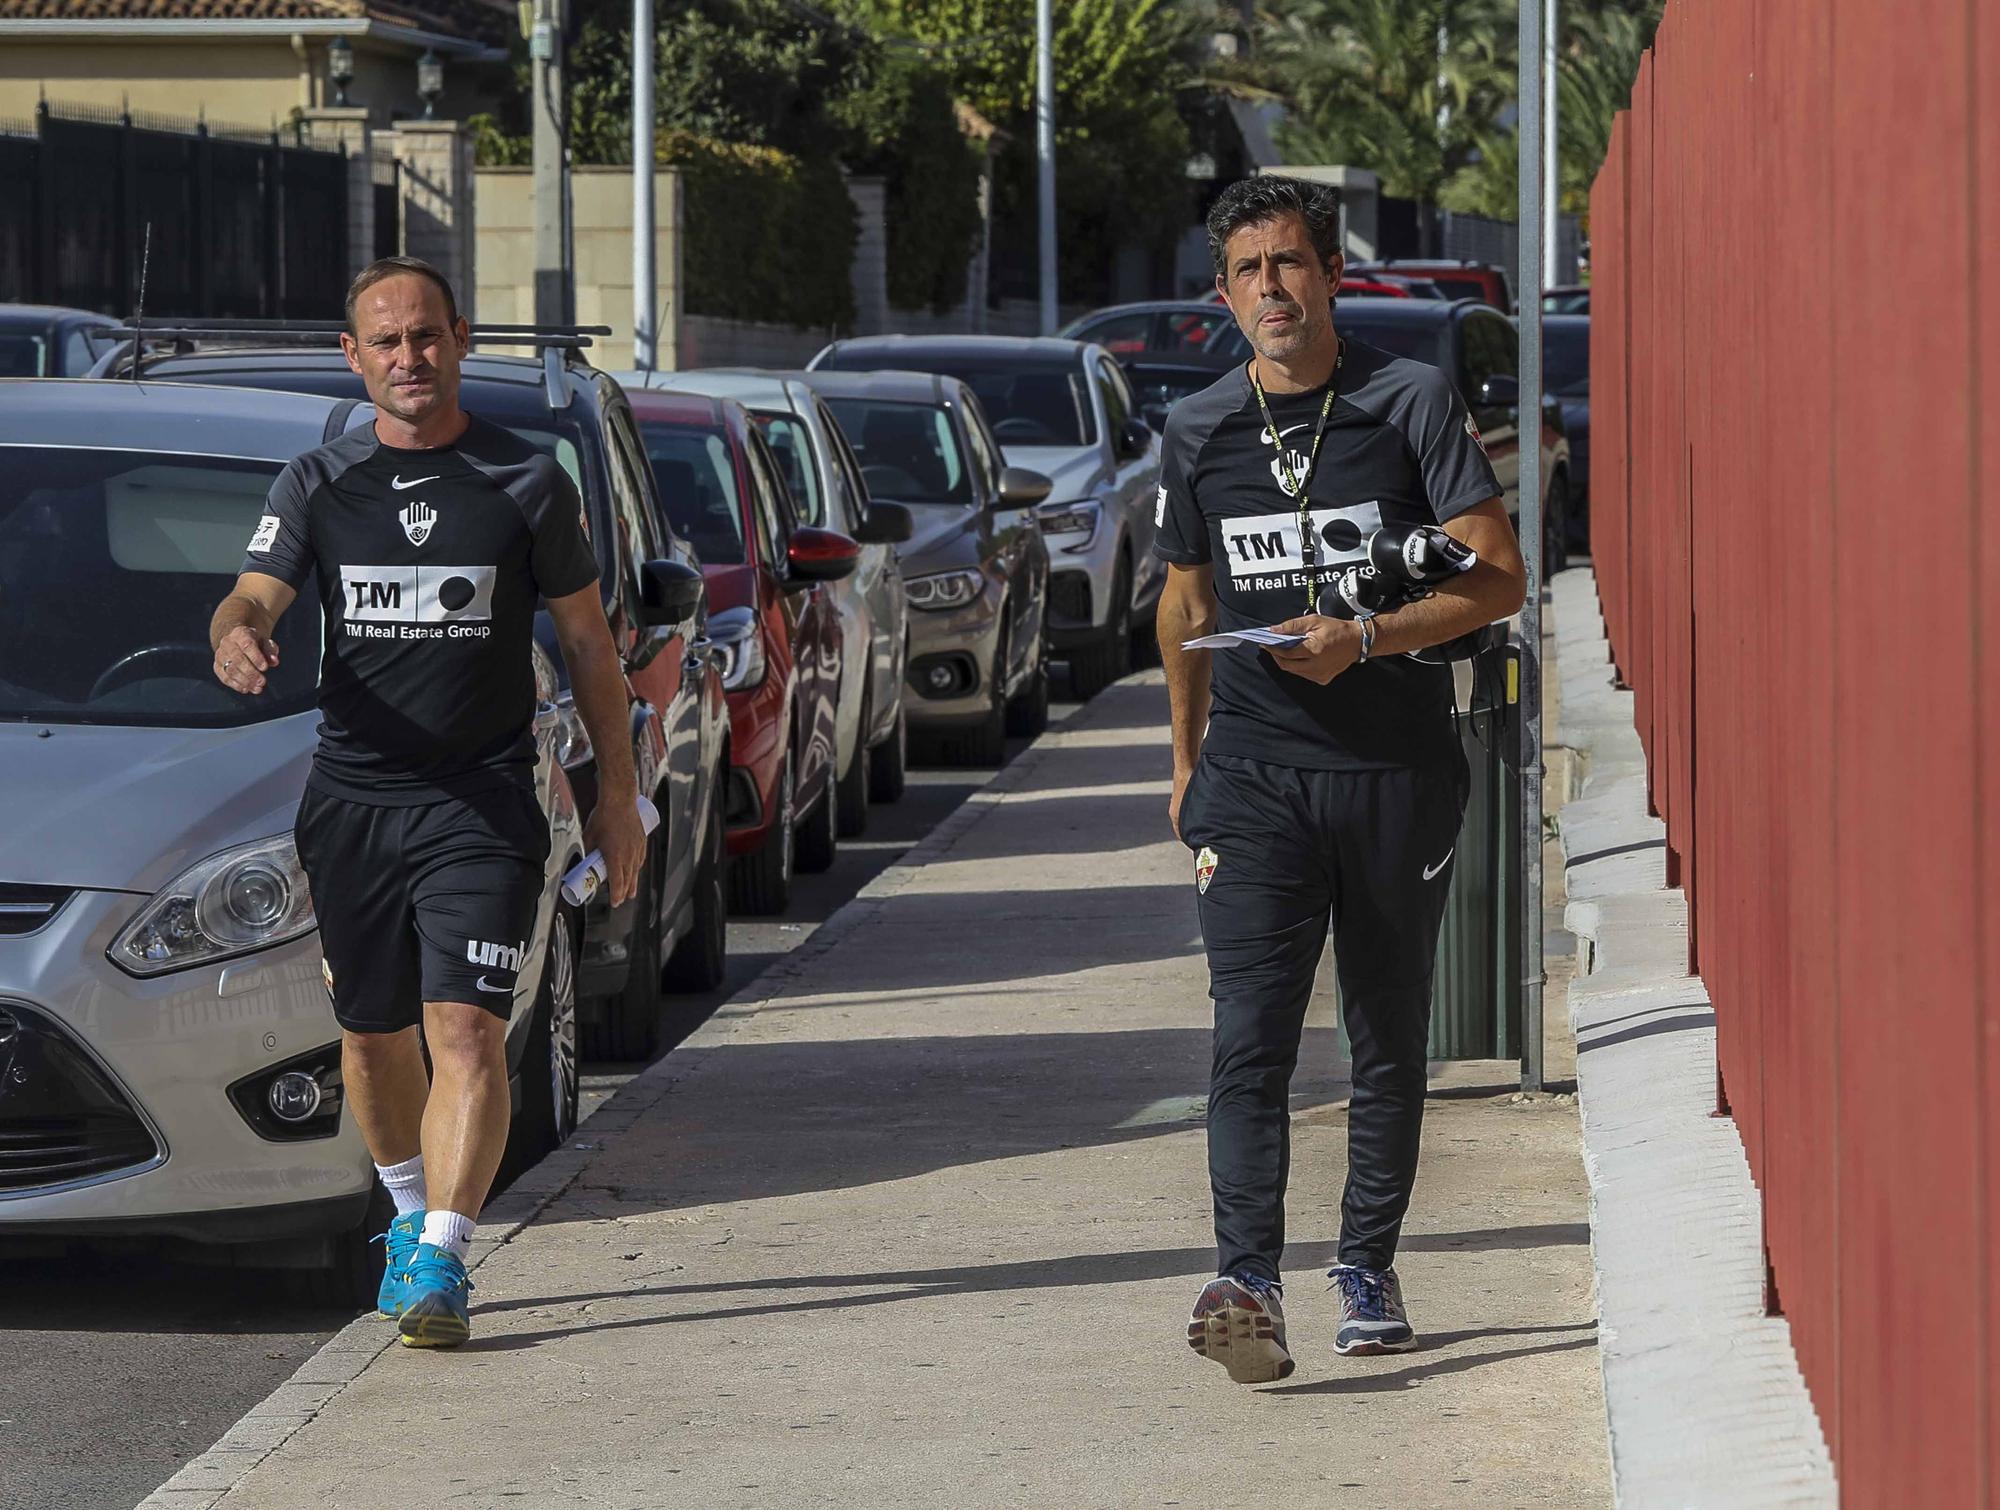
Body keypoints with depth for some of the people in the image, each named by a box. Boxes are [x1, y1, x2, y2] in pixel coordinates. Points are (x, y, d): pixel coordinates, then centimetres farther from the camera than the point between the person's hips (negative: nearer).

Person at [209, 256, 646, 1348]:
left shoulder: (526, 484, 3)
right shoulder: (316, 487, 6)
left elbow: (587, 643, 9)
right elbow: (254, 597, -5)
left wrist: (617, 796, 8)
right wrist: (236, 640, -30)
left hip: (483, 807, -3)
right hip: (350, 799, 3)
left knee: (467, 1032, -15)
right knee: (372, 1036, 14)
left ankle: (440, 1262, -18)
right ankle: (412, 1211, 37)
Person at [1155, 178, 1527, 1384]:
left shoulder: (1413, 404, -3)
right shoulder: (1198, 435, 7)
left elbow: (1496, 578, -7)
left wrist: (1360, 642, -19)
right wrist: (1188, 762, 23)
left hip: (1397, 769, -1)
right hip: (1255, 772, 1)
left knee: (1390, 1037, 10)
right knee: (1251, 1035, -13)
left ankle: (1369, 1268, 24)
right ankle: (1248, 1283, -24)